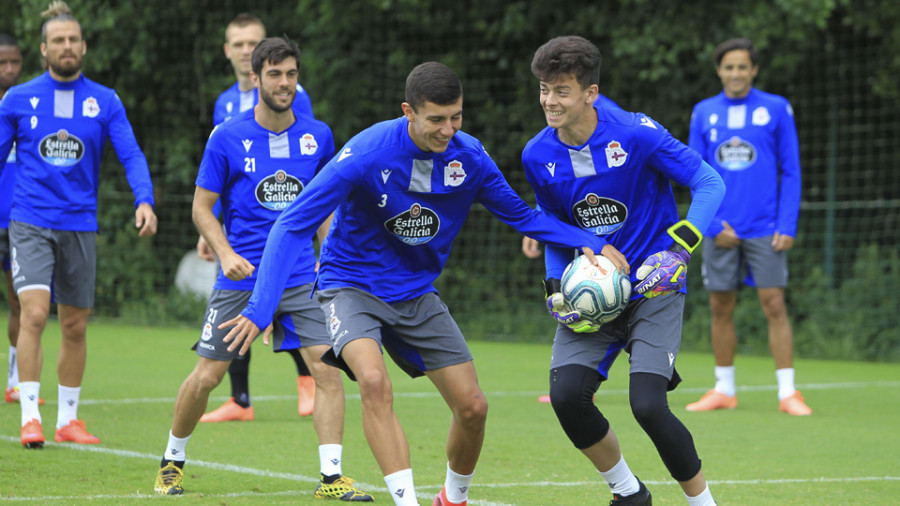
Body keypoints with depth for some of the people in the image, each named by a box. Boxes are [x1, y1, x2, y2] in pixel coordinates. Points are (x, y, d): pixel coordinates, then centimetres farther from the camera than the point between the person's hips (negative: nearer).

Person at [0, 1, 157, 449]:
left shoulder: (105, 102, 4)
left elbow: (130, 155, -2)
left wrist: (144, 201, -18)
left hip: (80, 225, 2)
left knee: (75, 326, 8)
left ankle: (67, 420, 21)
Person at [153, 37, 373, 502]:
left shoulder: (317, 136, 4)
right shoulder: (227, 137, -5)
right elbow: (202, 206, 1)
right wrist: (226, 253, -14)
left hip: (301, 277, 2)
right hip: (241, 278, -2)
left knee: (327, 367, -12)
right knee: (207, 374, -1)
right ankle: (172, 461, 22)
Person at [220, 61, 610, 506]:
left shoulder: (470, 157, -12)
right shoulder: (367, 154, -26)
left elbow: (519, 215, 5)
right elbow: (292, 225, -24)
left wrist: (587, 243, -9)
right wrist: (259, 309, -32)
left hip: (416, 293, 5)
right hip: (352, 285, -5)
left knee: (472, 406, 0)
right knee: (374, 381, -32)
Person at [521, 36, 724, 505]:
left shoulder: (635, 133, -17)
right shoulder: (538, 156, -3)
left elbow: (709, 184, -12)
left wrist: (678, 250, -23)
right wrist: (556, 288, -2)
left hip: (653, 290, -4)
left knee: (647, 404, -20)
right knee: (566, 396, -14)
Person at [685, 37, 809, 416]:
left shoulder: (776, 109, 1)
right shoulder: (704, 113, 7)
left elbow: (791, 172, 1)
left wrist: (787, 226, -8)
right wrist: (713, 224, -5)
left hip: (765, 229, -2)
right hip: (721, 231, 2)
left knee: (774, 306, -6)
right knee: (720, 309, 5)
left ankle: (788, 392, -4)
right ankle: (724, 390, 15)